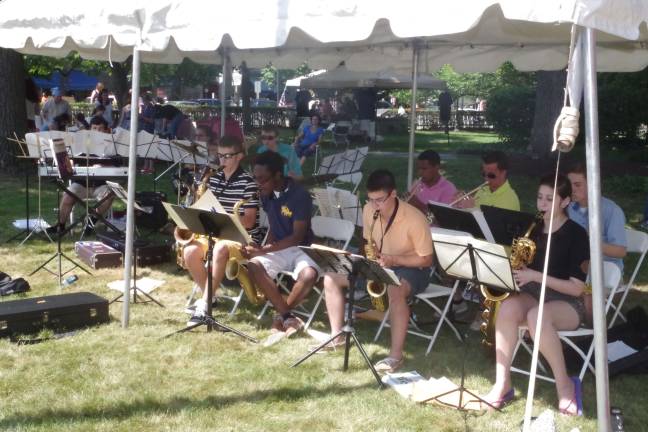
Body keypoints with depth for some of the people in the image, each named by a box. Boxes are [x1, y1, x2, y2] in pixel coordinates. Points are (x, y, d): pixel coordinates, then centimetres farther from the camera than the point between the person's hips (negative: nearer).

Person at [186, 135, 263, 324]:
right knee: (189, 251, -21)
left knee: (220, 249, -38)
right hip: (216, 233, 6)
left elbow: (249, 221, -13)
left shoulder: (248, 182, -9)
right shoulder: (214, 179, 10)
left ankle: (204, 304, -31)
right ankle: (209, 296, -2)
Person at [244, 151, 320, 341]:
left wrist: (264, 250, -25)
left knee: (309, 275, -36)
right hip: (276, 249, 5)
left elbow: (297, 237, -20)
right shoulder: (266, 194, 3)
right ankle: (289, 317, -24)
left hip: (299, 248, -5)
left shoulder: (300, 195, -17)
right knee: (253, 267, -26)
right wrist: (264, 249, -7)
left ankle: (281, 316, -10)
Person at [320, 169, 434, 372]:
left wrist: (393, 260, -30)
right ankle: (337, 336, 5)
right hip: (380, 266, 7)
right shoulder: (368, 210, -8)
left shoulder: (414, 219, -26)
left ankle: (396, 355, -35)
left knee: (395, 290, -42)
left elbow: (426, 259, -19)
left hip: (411, 268, -7)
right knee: (331, 278, -4)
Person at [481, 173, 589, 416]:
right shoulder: (533, 229, 8)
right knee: (507, 307, -31)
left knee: (537, 315, -39)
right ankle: (502, 384, -26)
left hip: (568, 303, -4)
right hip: (533, 294, 5)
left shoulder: (576, 234, -9)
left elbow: (577, 288, -15)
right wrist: (513, 272, -11)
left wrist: (535, 275, -23)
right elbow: (524, 267, 13)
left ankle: (565, 385, -19)